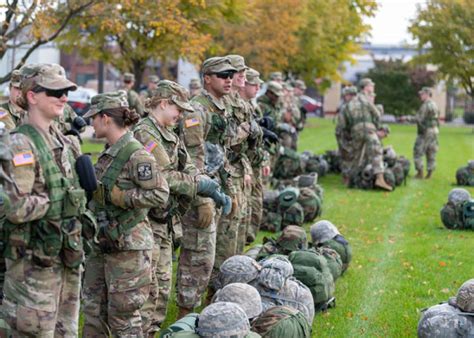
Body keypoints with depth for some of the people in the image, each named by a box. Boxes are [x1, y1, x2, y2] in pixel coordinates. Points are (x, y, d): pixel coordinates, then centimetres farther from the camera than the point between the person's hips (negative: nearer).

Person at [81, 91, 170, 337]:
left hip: (127, 245, -9)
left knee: (123, 314, 0)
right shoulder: (107, 154, 10)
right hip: (102, 243, 9)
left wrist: (115, 195, -21)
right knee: (94, 309, 15)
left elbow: (160, 195, -22)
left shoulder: (136, 155, -16)